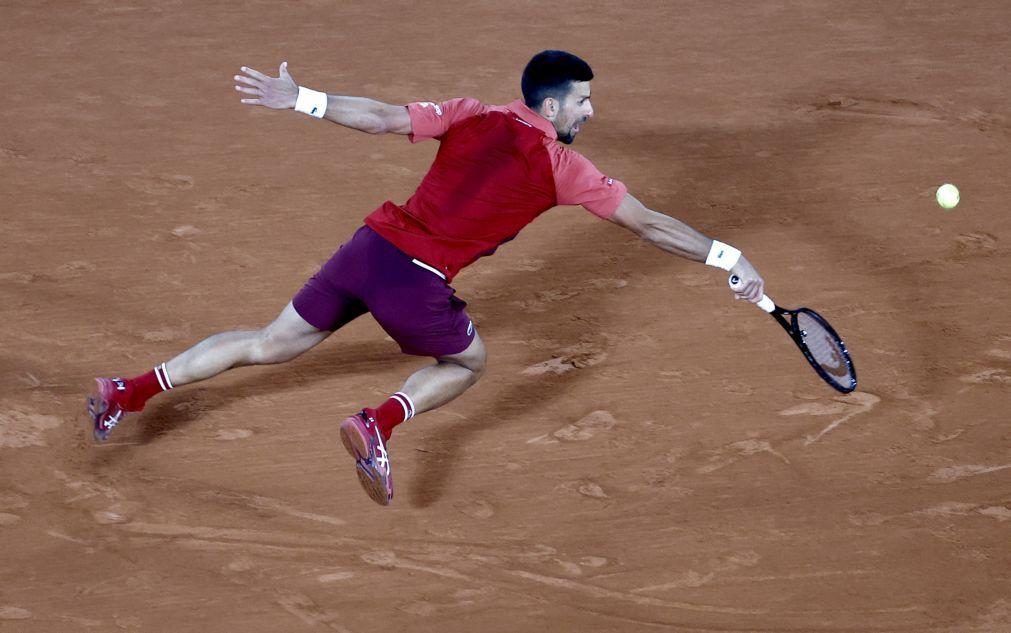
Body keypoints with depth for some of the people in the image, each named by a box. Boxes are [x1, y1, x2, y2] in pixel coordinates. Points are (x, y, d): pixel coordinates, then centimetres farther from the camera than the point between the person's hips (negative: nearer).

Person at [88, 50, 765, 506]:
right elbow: (647, 223, 1)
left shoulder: (474, 116, 10)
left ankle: (127, 394, 20)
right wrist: (727, 258, 8)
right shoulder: (564, 166, -1)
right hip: (415, 280, -5)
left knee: (272, 343, 21)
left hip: (368, 247, 5)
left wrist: (299, 99, 8)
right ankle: (379, 425, -1)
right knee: (469, 361, 24)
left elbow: (383, 118, 5)